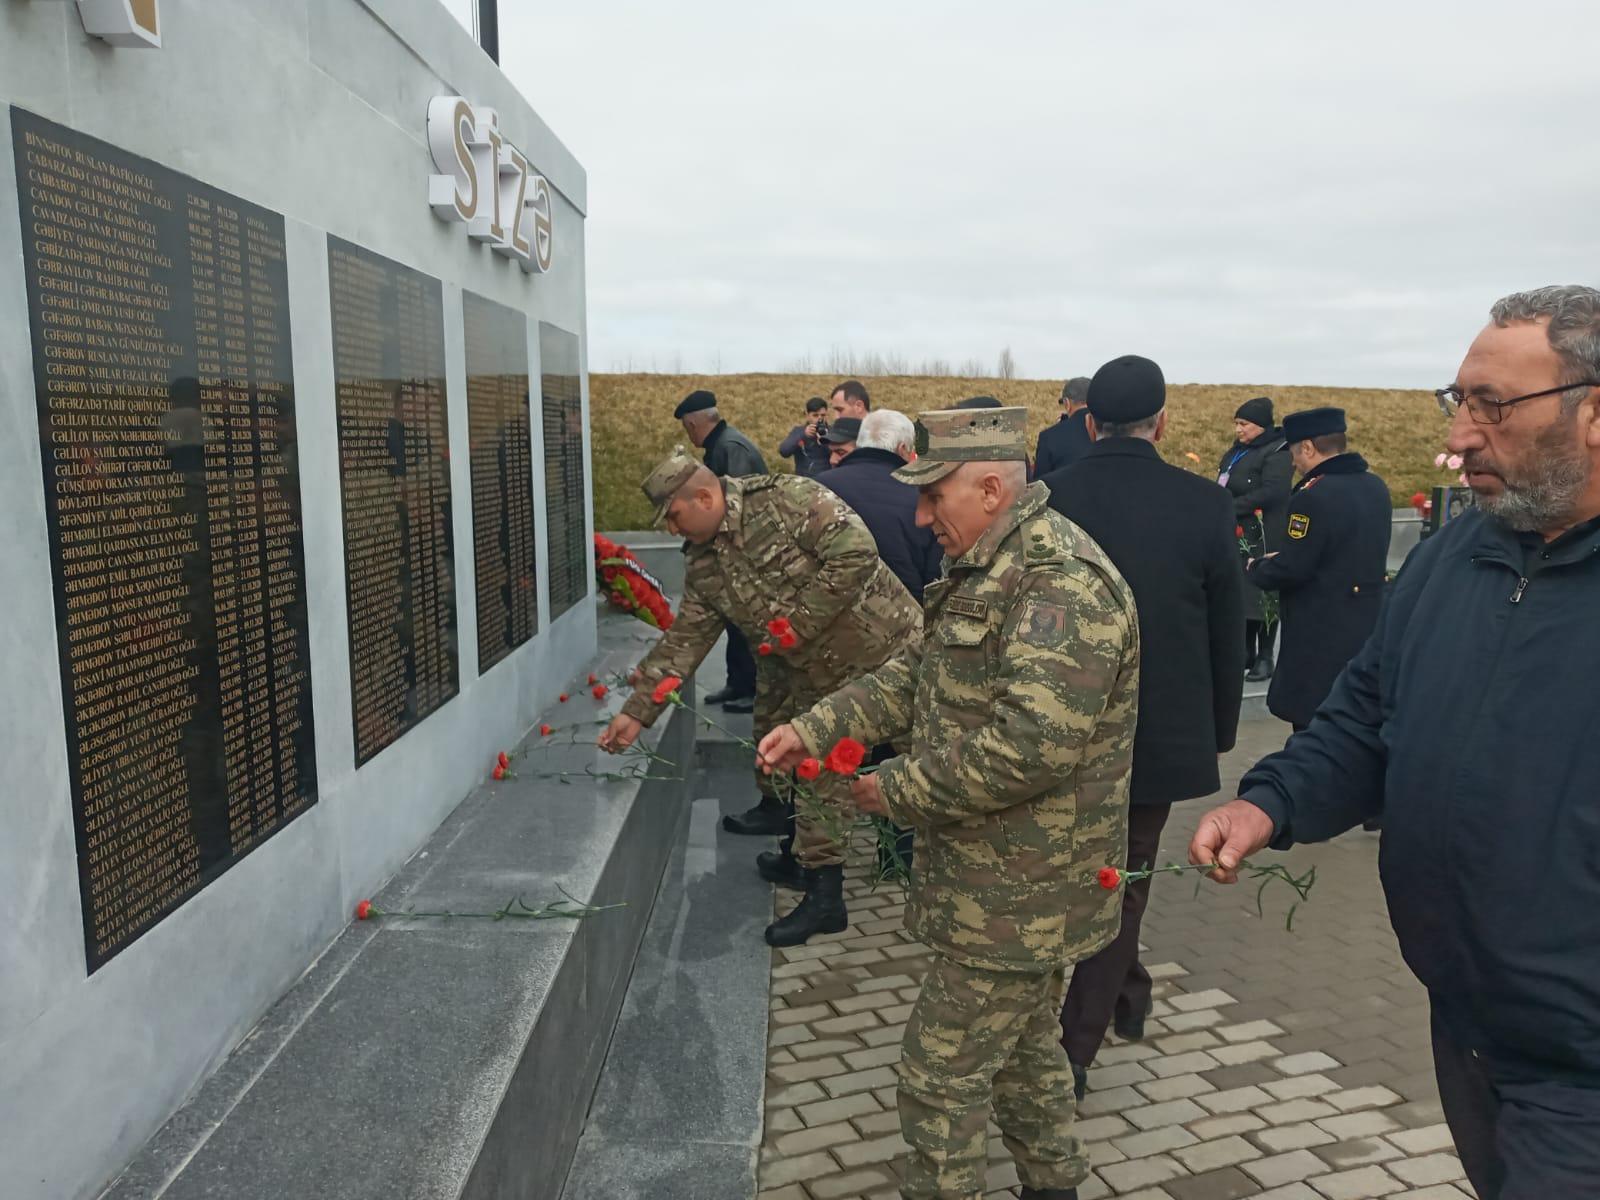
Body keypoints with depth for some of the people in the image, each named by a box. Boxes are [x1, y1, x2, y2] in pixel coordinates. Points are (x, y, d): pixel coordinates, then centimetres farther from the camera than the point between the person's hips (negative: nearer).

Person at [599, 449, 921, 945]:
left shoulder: (788, 498, -20)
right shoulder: (703, 565, 2)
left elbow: (855, 553, -28)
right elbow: (684, 640, 4)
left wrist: (800, 622, -23)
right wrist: (637, 712, 0)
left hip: (877, 651, -8)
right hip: (806, 670, 8)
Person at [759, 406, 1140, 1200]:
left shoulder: (1063, 583, -24)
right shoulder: (990, 568, 9)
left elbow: (1032, 745, -31)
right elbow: (916, 673, 11)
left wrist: (898, 792, -19)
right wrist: (815, 729, -3)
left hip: (1021, 894, -10)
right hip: (1012, 880, 10)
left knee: (942, 1070, 3)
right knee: (1023, 1044, 25)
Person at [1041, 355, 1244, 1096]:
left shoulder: (1044, 499, -10)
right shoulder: (1204, 505, -11)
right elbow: (1228, 633, -3)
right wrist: (1219, 730, 11)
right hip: (1160, 731, 0)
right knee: (1121, 882, 13)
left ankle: (1127, 991, 41)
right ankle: (1074, 1050, 20)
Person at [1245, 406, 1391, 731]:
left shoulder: (1314, 495, -20)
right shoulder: (1376, 487, 7)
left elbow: (1290, 570, -19)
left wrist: (1255, 567, 0)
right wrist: (1282, 558, 15)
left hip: (1321, 639, -9)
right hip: (1367, 631, 9)